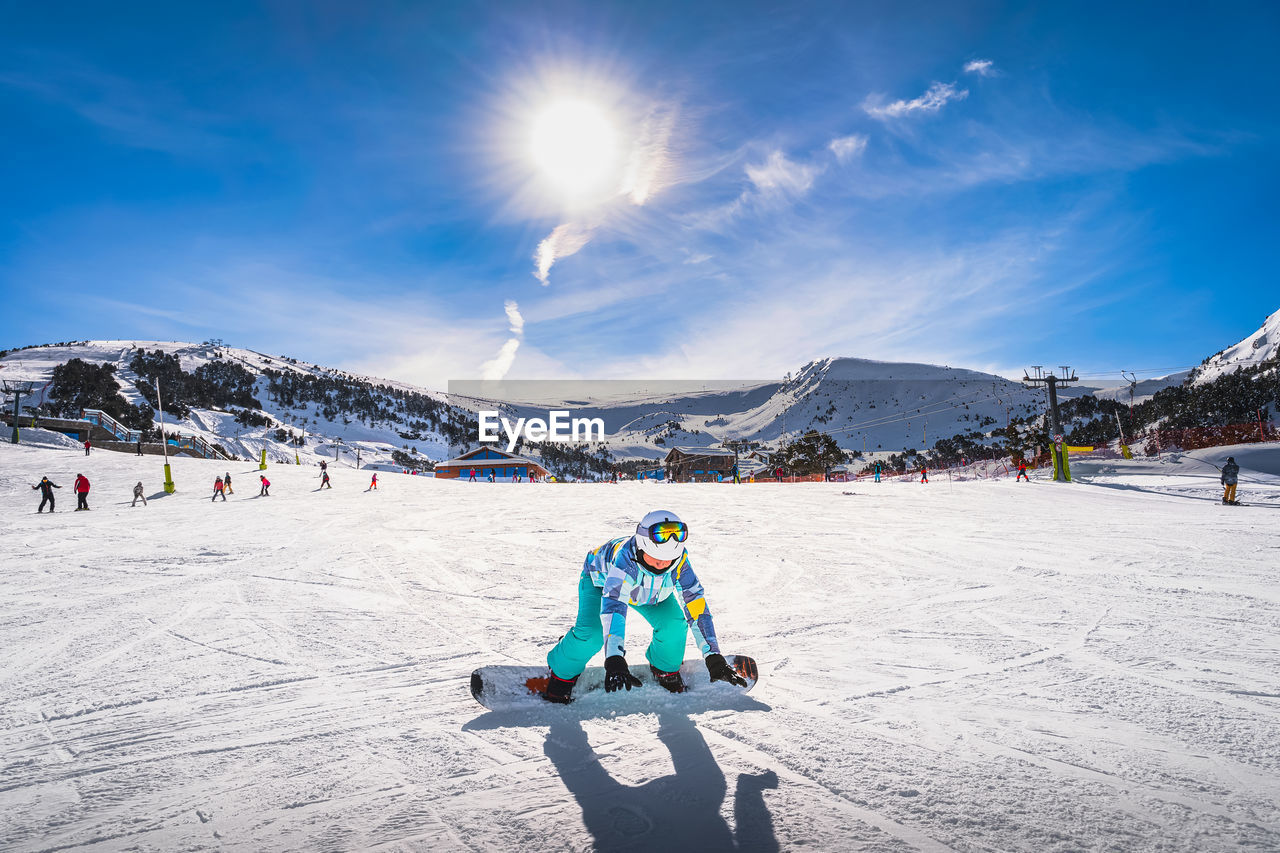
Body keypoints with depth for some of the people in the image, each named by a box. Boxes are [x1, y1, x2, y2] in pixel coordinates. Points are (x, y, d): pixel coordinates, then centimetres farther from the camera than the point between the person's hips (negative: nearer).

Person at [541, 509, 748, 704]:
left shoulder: (680, 561, -34)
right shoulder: (625, 556, -46)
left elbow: (696, 605, -34)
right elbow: (613, 606, -55)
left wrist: (714, 657, -39)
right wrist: (614, 659, -66)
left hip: (649, 590, 3)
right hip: (600, 578, -3)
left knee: (674, 624, -19)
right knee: (591, 633, -25)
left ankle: (665, 668, 13)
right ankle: (562, 674, 6)